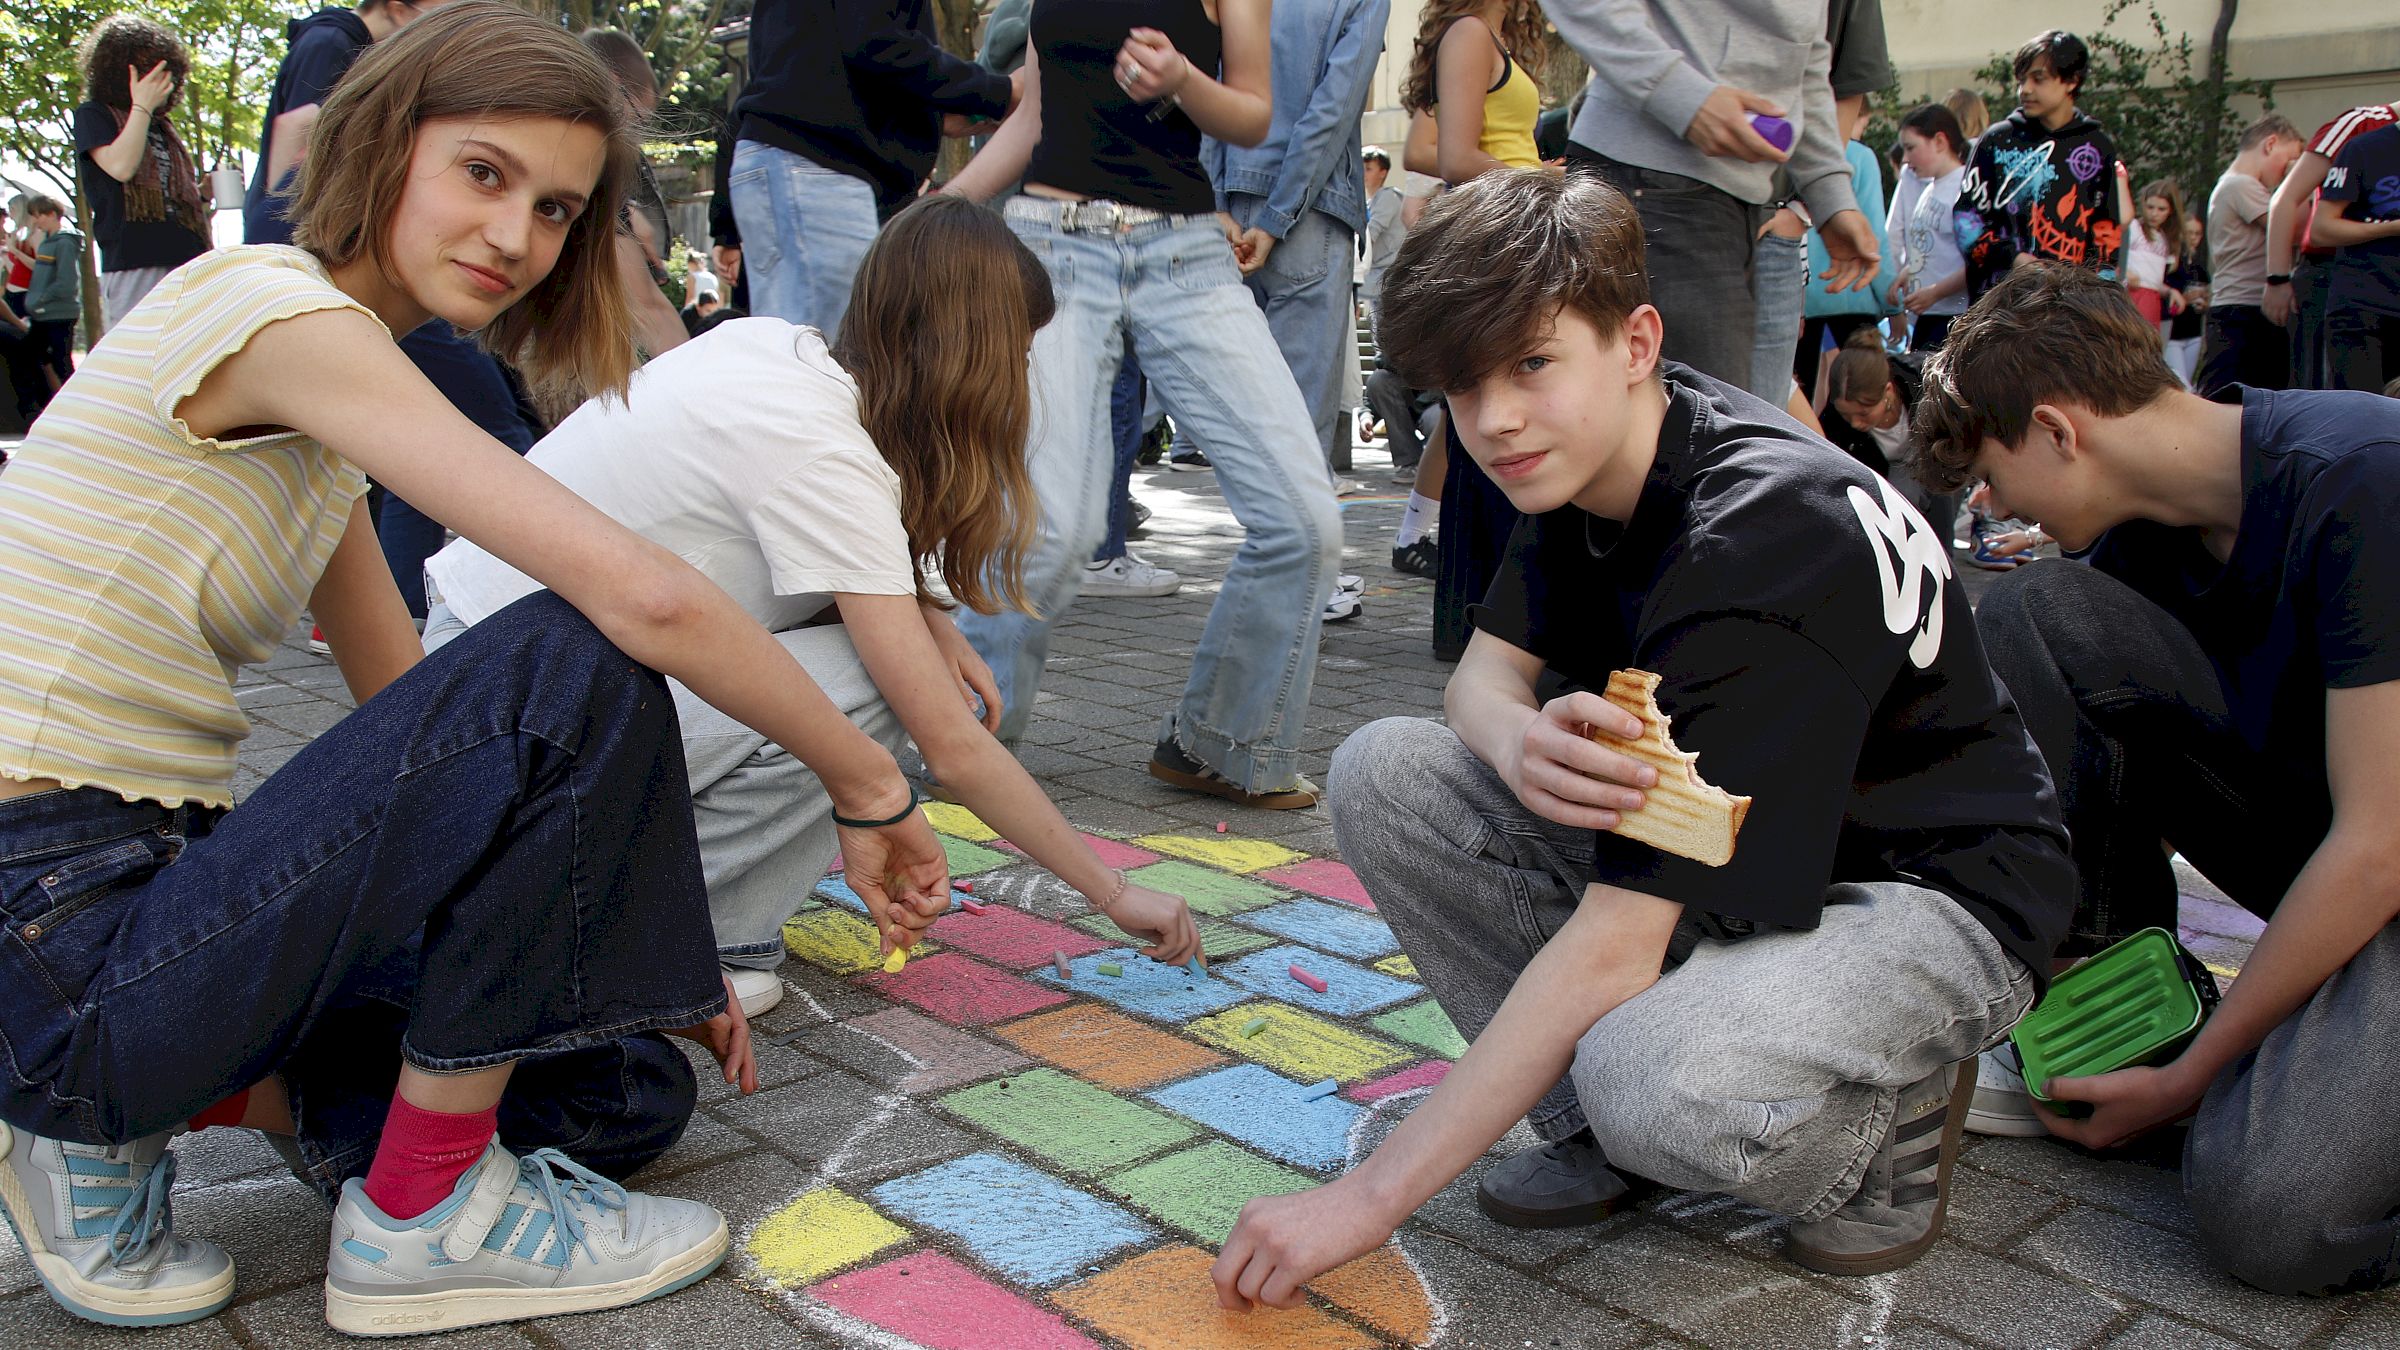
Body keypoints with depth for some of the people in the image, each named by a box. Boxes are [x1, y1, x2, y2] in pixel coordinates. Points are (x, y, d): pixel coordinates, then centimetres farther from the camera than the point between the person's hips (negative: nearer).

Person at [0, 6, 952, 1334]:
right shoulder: (274, 306, -16)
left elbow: (416, 716, 14)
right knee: (578, 670, -24)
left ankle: (124, 1127, 10)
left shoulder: (316, 408, 14)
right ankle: (422, 1218, -9)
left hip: (151, 896, 9)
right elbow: (643, 596, -27)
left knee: (630, 1089, 7)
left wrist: (637, 952, 11)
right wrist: (870, 790, -14)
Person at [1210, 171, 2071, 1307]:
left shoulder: (1765, 542, -32)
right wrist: (1521, 744, -31)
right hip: (1720, 827, 8)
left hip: (1927, 886, -7)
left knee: (1663, 1093, -38)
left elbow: (1614, 946, -35)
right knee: (1384, 776, -11)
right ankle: (1593, 1109, -3)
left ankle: (1890, 1110, -3)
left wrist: (1369, 1198, -32)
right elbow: (1485, 672, -1)